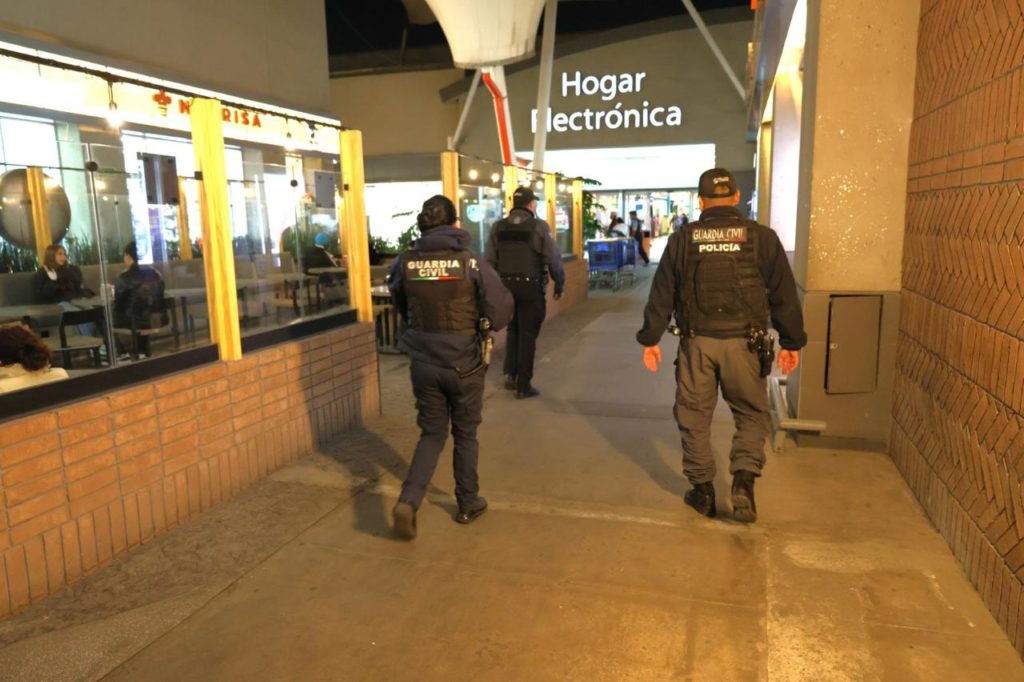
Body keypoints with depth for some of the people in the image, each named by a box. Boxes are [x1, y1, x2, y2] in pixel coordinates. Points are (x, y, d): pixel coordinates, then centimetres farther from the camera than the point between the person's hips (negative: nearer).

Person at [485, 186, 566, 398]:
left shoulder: (498, 227, 6)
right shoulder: (539, 226, -5)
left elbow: (489, 260, 3)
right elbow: (554, 259, -5)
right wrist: (559, 284, 7)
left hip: (505, 285, 4)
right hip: (530, 287, -4)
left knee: (513, 330, 22)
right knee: (527, 335, 5)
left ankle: (510, 374, 13)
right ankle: (523, 385, 9)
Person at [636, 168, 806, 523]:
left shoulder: (682, 240, 1)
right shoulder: (762, 237, -1)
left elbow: (661, 294, 3)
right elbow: (784, 294, 1)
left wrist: (650, 338, 10)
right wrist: (791, 342, 10)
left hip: (696, 341, 1)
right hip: (743, 343, 0)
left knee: (694, 416, 13)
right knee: (751, 414, 16)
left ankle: (703, 490, 21)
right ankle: (744, 480, 1)